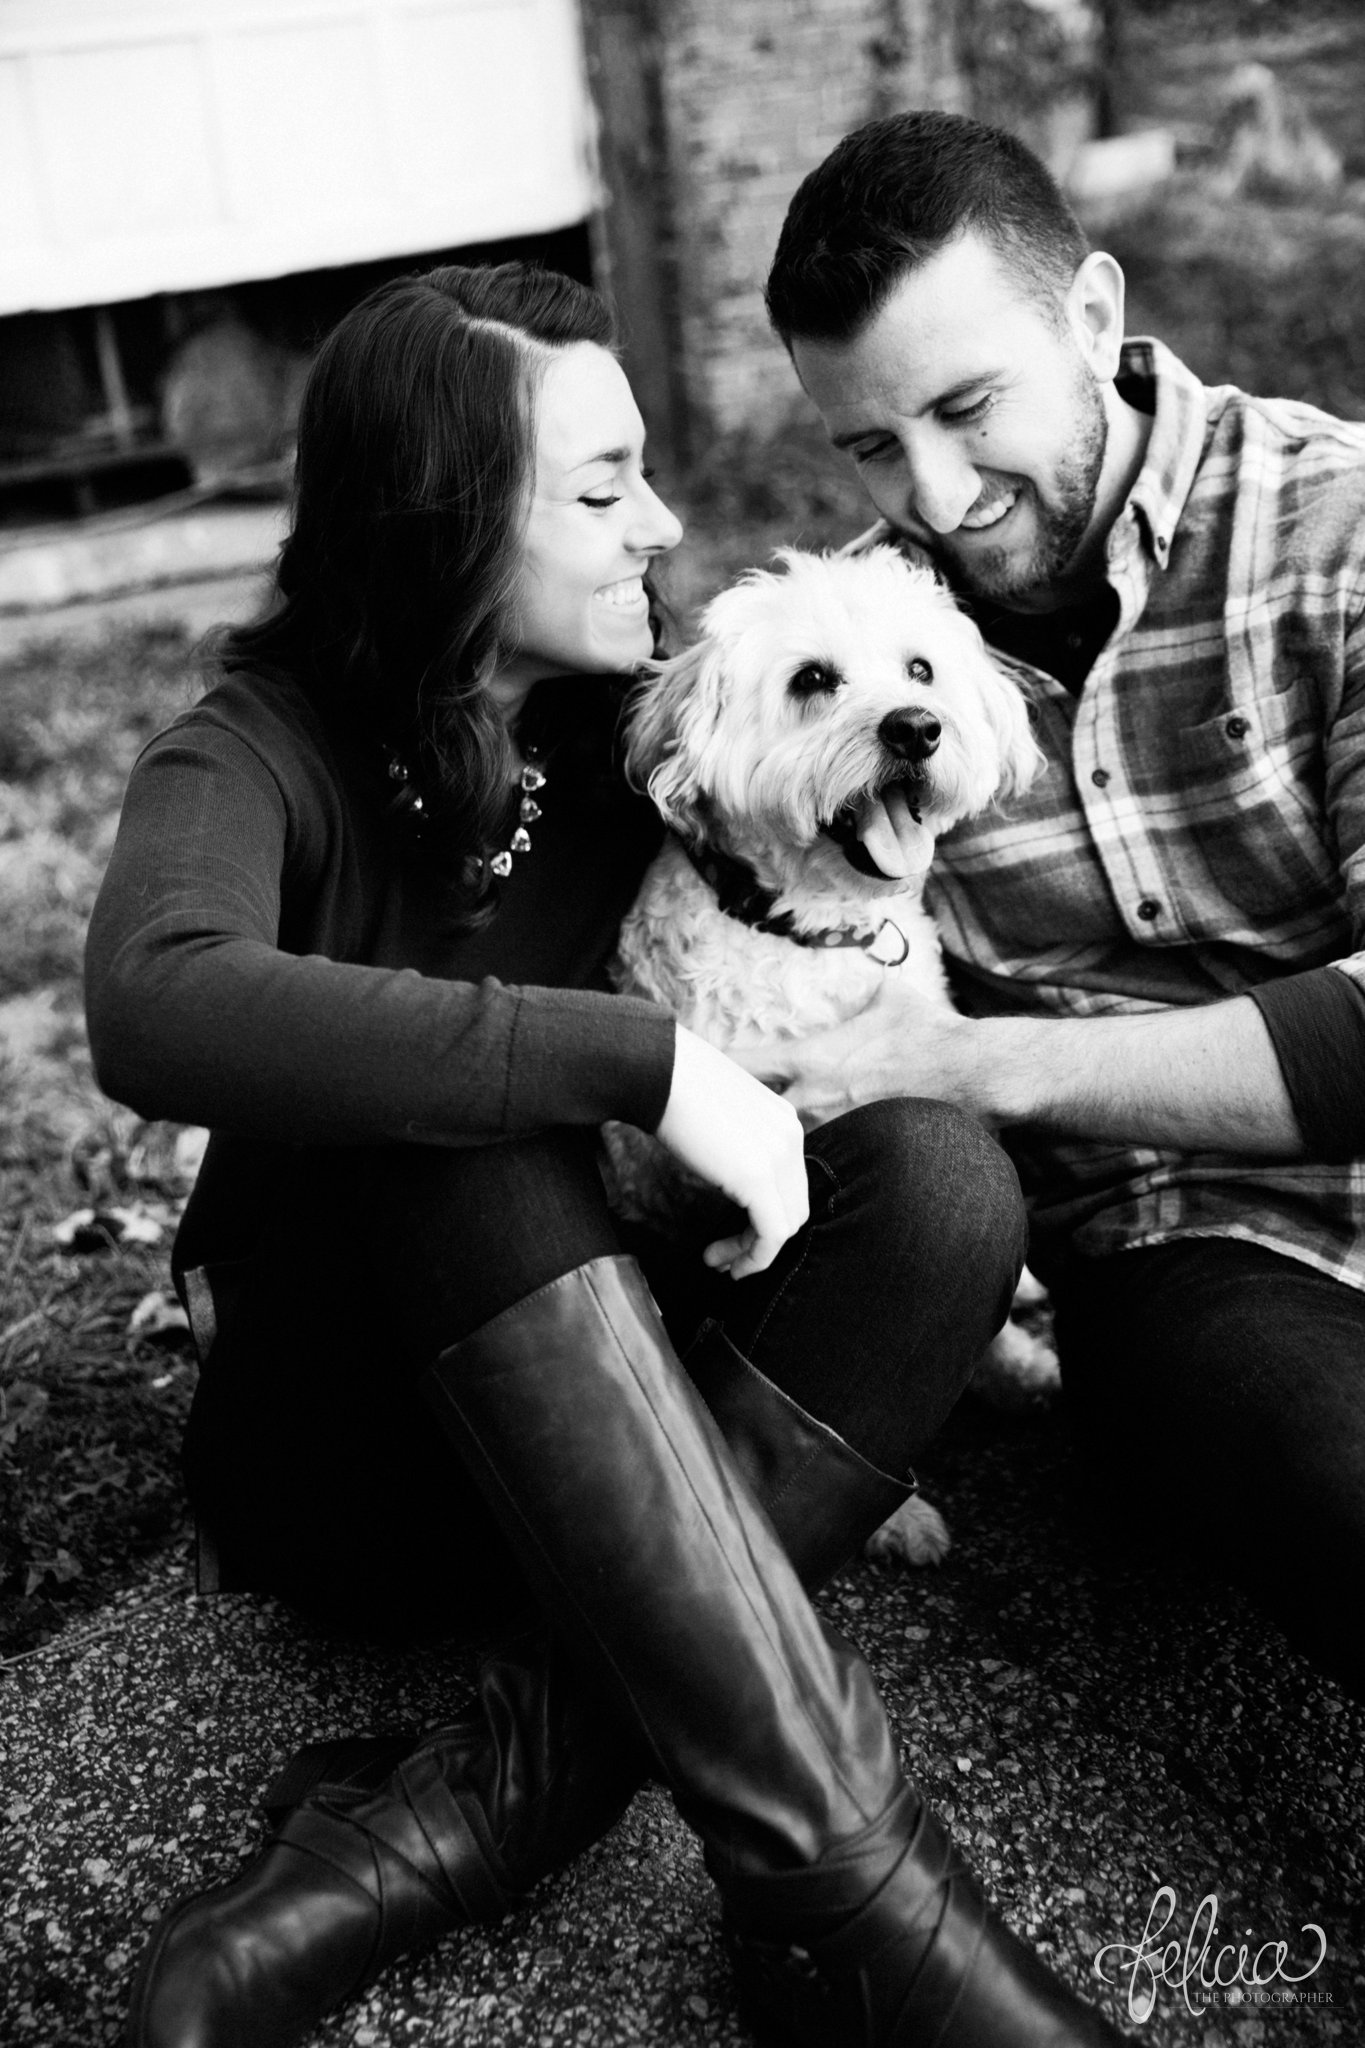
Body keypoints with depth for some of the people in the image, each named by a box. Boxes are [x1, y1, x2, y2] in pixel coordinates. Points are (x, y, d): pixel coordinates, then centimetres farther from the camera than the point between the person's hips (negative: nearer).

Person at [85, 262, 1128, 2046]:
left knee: (942, 1174, -22)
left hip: (587, 1440, 4)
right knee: (465, 1133, -34)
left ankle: (446, 1828, -28)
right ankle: (845, 1885, -35)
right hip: (336, 1445, -4)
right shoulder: (259, 758, -11)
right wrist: (640, 1062, -36)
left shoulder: (633, 735, 2)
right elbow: (156, 1010, -33)